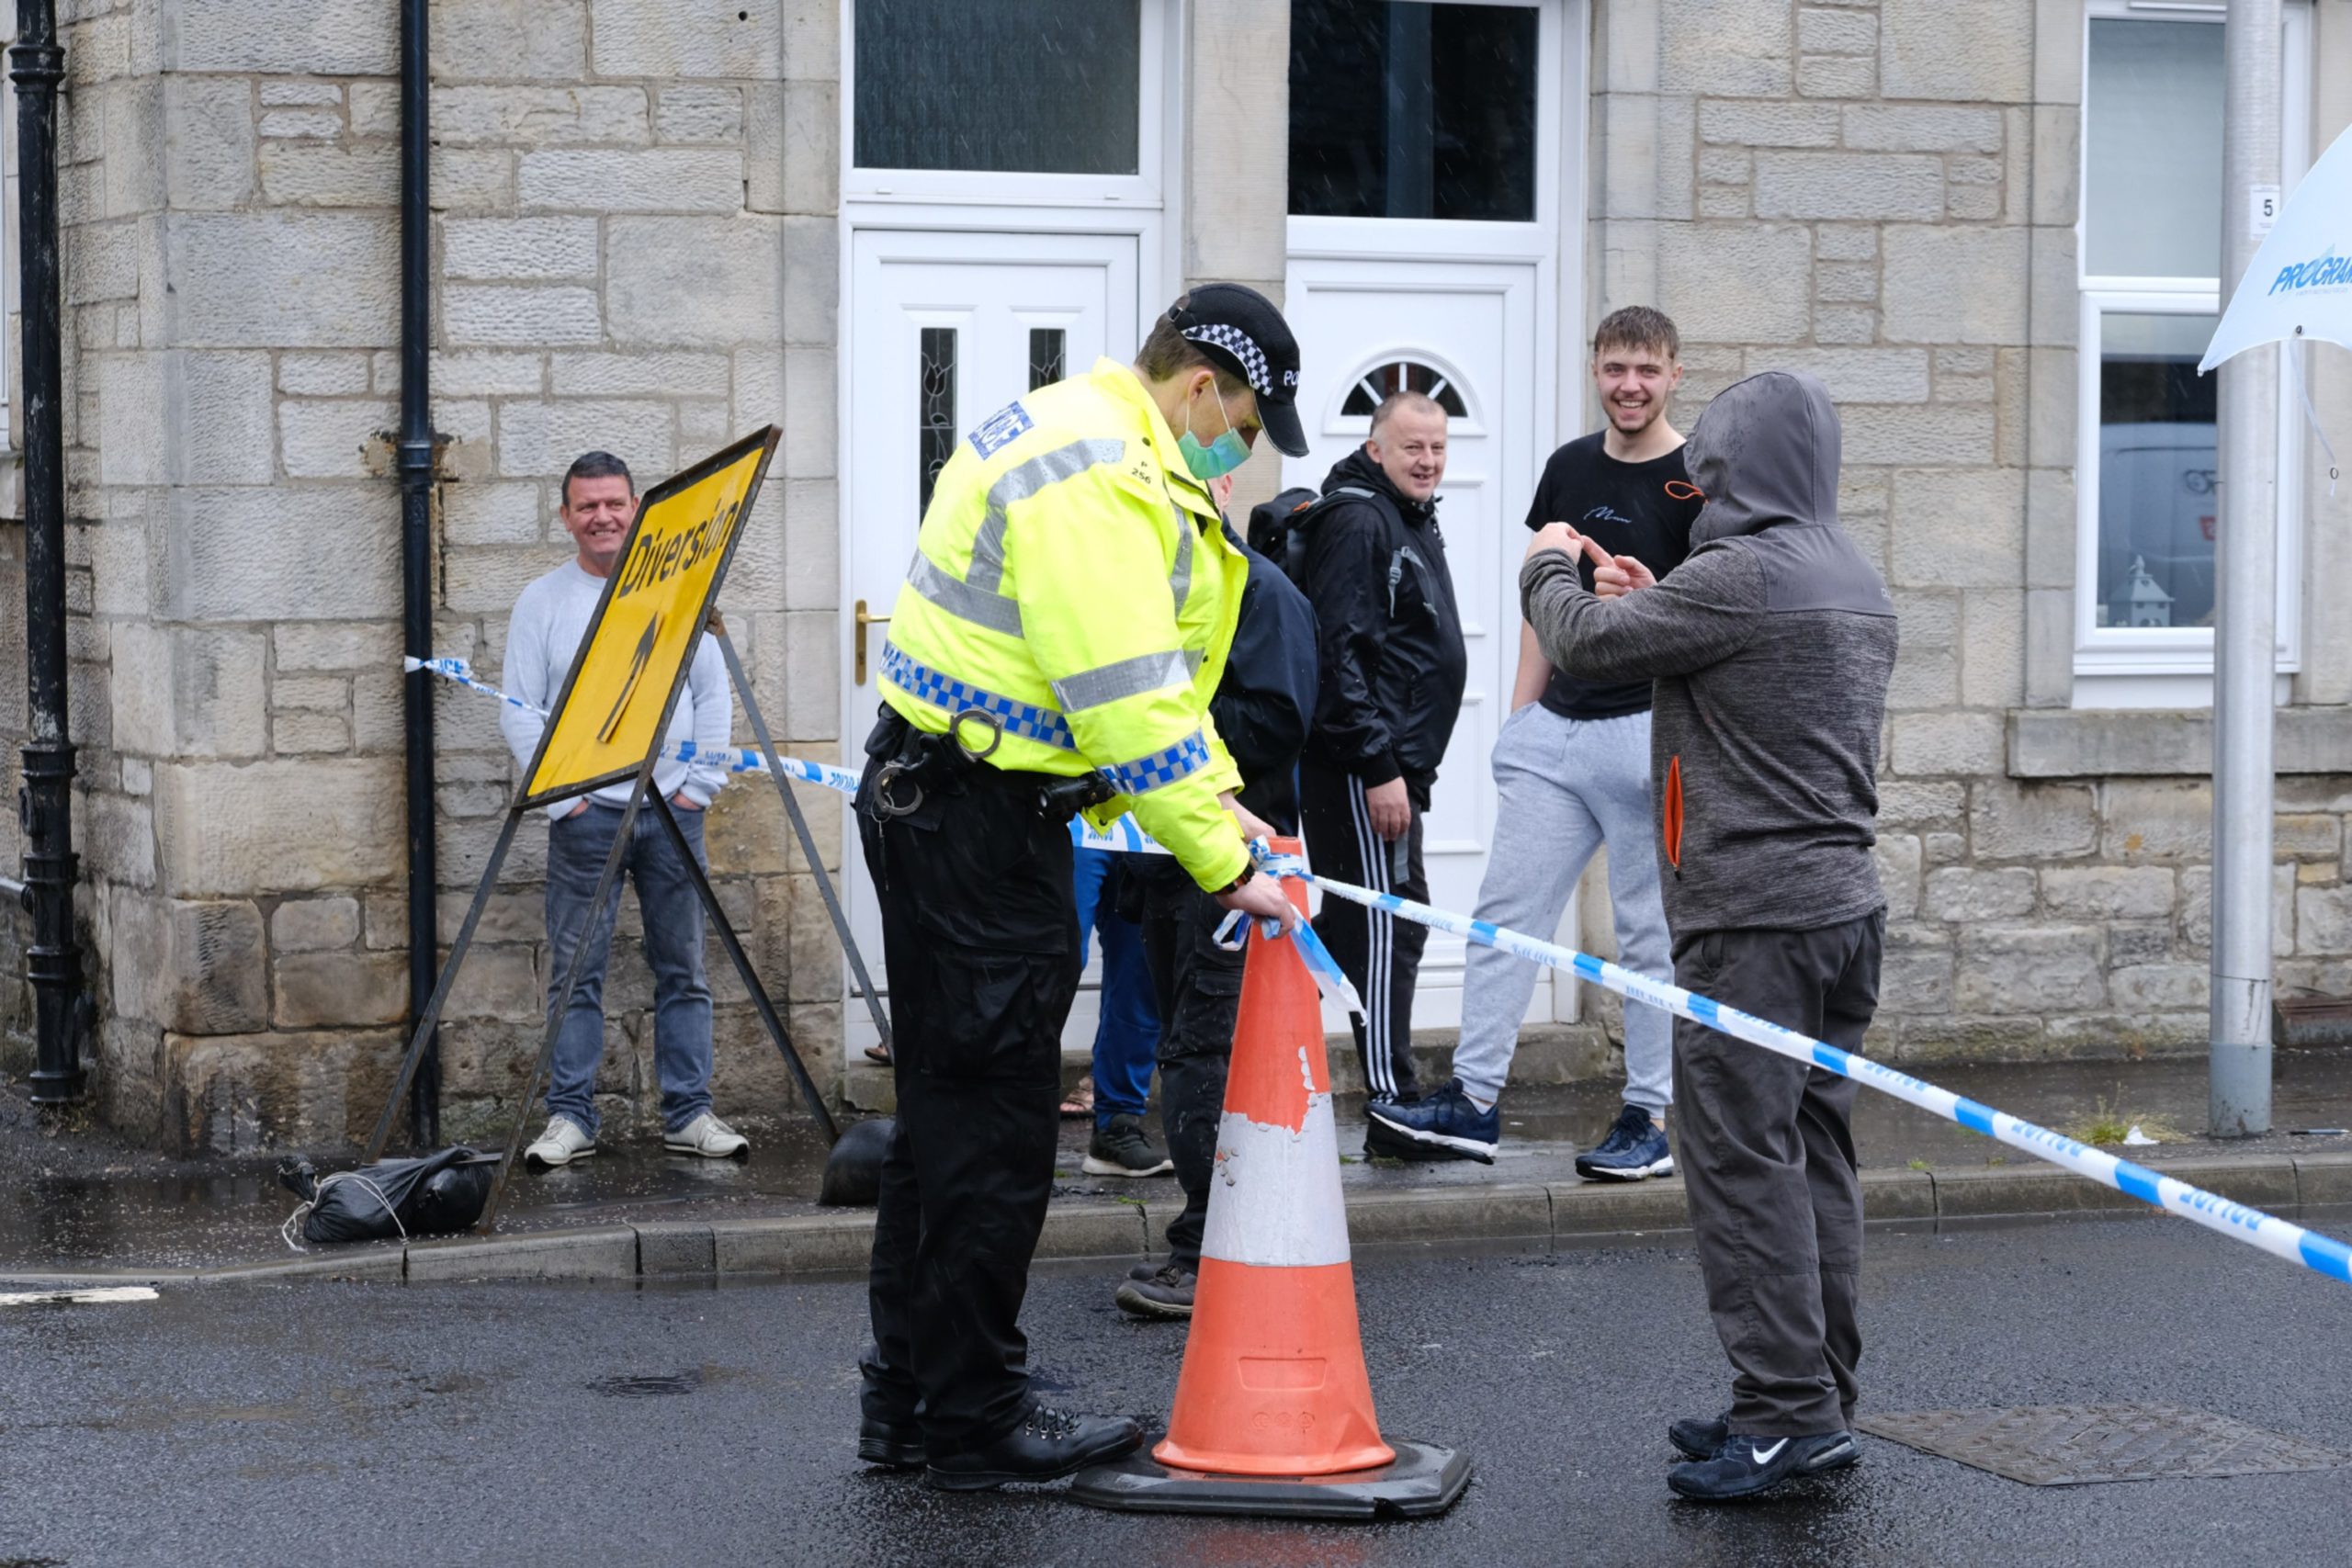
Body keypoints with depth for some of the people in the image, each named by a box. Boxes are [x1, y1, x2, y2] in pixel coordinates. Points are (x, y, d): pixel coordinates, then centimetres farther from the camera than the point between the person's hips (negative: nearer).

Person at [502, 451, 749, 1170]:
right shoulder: (541, 600, 4)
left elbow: (713, 692, 10)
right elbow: (519, 712, 1)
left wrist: (701, 782, 1)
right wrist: (561, 795, -7)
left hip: (674, 811, 2)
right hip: (586, 814, -2)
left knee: (684, 970, 4)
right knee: (575, 975, -2)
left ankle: (689, 1113, 8)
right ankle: (569, 1117, 2)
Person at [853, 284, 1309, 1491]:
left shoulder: (1081, 437, 16)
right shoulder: (1096, 476, -20)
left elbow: (1146, 672, 20)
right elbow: (1128, 703, -24)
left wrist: (1216, 800, 11)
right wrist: (1221, 864, -19)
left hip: (935, 797, 11)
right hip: (978, 817, -11)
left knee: (950, 1106, 17)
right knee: (992, 1120, -3)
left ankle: (908, 1397, 26)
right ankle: (974, 1423, 5)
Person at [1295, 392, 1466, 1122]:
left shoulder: (1414, 522, 20)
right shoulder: (1357, 521, -13)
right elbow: (1340, 652, -20)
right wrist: (1380, 767, -22)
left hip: (1394, 763, 10)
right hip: (1361, 766, -10)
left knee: (1355, 925, 13)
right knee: (1389, 925, -9)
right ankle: (1395, 1104, -8)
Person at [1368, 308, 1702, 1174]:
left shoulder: (1696, 481, -4)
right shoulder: (1570, 468, 12)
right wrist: (1521, 713, 11)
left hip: (1649, 728, -5)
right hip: (1556, 728, 6)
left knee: (1650, 934, 1)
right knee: (1505, 910, 3)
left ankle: (1648, 1120, 9)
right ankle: (1473, 1102, 7)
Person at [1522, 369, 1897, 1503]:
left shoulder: (1743, 574, -14)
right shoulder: (1855, 582, 15)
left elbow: (1586, 646, -8)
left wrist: (1549, 569, 12)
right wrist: (1652, 603, 20)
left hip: (1753, 917, -9)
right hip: (1846, 901, 9)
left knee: (1745, 1159, -6)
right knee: (1814, 1155, 12)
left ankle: (1787, 1412, -7)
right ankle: (1819, 1403, 17)